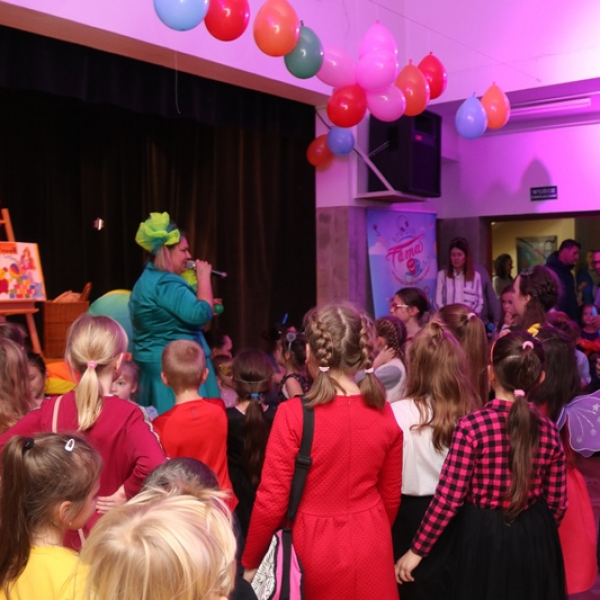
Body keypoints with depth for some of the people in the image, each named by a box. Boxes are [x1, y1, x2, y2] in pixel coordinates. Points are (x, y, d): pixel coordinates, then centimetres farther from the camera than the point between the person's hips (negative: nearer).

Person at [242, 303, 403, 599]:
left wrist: (250, 563, 1)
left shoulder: (294, 414, -18)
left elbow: (272, 501, -14)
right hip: (369, 549, 3)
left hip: (313, 548, -3)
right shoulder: (384, 413, -6)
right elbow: (391, 497, 4)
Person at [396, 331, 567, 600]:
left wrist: (417, 549, -7)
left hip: (483, 537, -3)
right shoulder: (549, 431, -7)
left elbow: (448, 498, -18)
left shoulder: (471, 426, -21)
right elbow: (557, 503, 2)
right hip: (534, 539, 4)